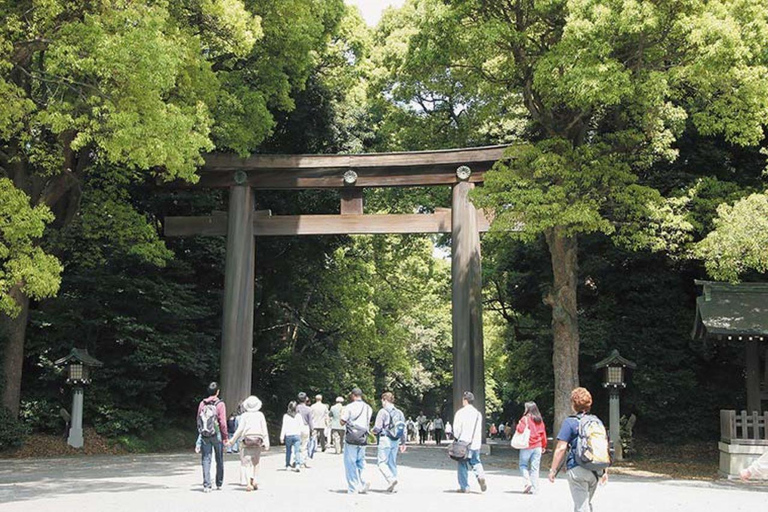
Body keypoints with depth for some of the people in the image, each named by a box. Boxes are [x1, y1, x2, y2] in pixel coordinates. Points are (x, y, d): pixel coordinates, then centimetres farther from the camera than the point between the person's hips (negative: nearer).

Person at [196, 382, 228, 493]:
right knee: (219, 460, 11)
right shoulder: (220, 404, -8)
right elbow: (222, 422, -10)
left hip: (204, 436, 2)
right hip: (217, 435, -2)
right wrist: (225, 436, -1)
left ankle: (206, 485, -6)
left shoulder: (202, 404, 3)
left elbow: (198, 420, 7)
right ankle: (219, 484, 20)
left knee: (206, 459, 2)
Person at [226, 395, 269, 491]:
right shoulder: (260, 415, 4)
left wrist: (232, 441, 2)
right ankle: (255, 481, 11)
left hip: (247, 441, -2)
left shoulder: (244, 415, -1)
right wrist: (266, 443, 2)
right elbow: (264, 430, 1)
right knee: (255, 462, 16)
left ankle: (248, 482, -15)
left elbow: (240, 429, -5)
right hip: (258, 440, 2)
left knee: (246, 463, 0)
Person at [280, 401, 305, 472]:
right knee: (297, 451, -5)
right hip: (297, 435, 0)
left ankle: (287, 465, 23)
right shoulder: (298, 415, 0)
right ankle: (297, 465, -21)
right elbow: (302, 426, 3)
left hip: (288, 435, 0)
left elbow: (284, 427, -5)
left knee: (288, 451, 15)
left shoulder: (286, 416, -4)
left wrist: (282, 437, -3)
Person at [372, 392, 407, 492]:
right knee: (392, 462, 11)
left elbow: (377, 428, -13)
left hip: (385, 439, -7)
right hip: (395, 441, 7)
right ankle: (391, 487, 12)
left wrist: (373, 431, 9)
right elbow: (404, 429, 12)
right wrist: (403, 443, 18)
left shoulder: (383, 411, -9)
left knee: (382, 462, -2)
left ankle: (391, 478, -22)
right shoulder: (399, 413, 11)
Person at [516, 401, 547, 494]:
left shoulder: (525, 418, -9)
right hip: (537, 447, 4)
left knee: (523, 465, 10)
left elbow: (520, 429, -19)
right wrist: (543, 446, 20)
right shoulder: (540, 420, 7)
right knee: (535, 467, 6)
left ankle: (527, 482, -10)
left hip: (527, 446, -4)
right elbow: (543, 433, 11)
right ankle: (534, 488, 4)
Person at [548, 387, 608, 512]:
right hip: (596, 471, 6)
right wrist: (605, 471, 19)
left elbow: (561, 448, -12)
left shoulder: (570, 422, -7)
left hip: (577, 469, -6)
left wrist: (553, 470, -6)